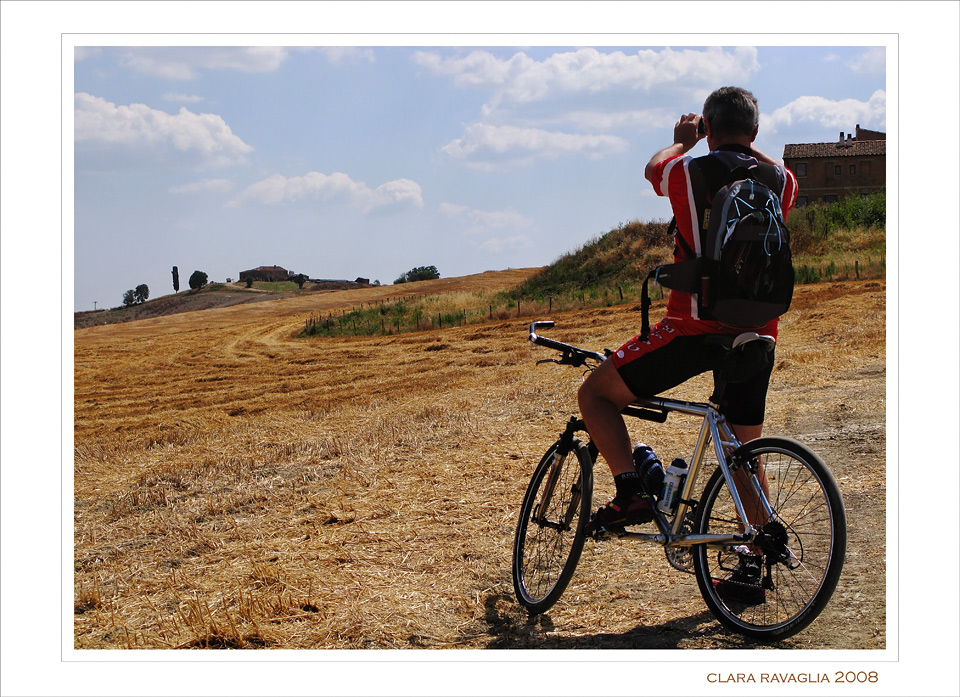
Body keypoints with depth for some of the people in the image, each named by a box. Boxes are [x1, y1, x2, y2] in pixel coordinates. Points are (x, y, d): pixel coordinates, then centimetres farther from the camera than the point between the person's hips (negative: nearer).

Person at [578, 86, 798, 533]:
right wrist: (744, 147, 44)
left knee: (595, 394, 8)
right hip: (758, 335, 5)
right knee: (743, 453, 19)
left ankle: (631, 492, -7)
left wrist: (683, 141, 36)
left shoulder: (689, 172, -7)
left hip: (694, 329, -5)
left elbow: (653, 168, 19)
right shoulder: (781, 181, 3)